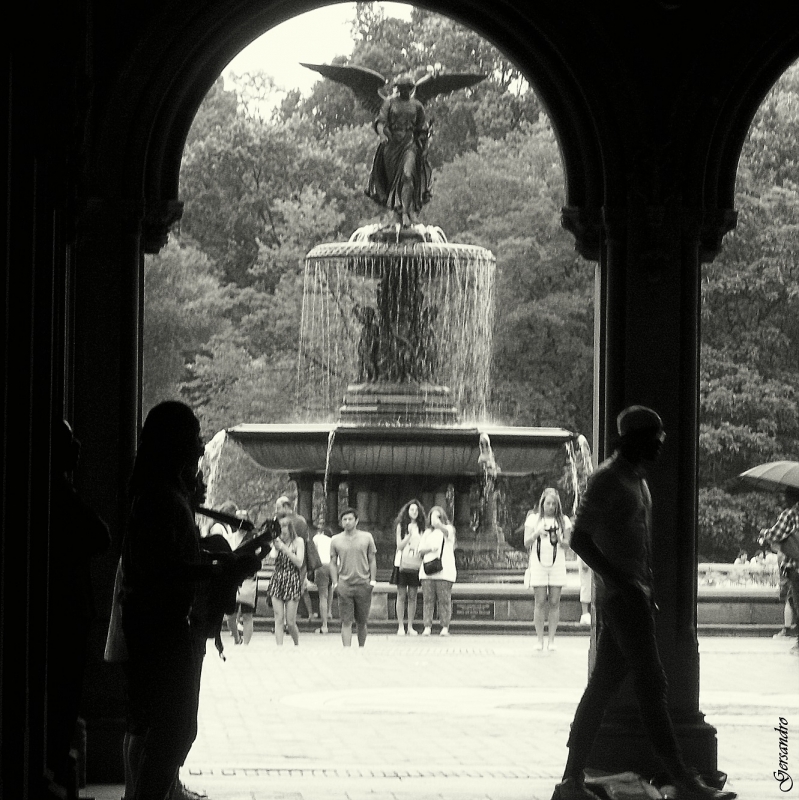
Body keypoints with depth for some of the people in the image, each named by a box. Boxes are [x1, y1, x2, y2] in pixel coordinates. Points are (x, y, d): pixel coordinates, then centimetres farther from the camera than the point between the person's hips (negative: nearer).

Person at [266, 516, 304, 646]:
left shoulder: (298, 541, 1)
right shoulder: (277, 541, 8)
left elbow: (299, 562, -9)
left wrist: (284, 548, -13)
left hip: (292, 581, -2)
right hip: (277, 580, 2)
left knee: (290, 622, -2)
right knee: (279, 619, -5)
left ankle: (297, 645, 22)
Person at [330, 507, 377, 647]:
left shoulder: (367, 537, 5)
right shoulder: (336, 540, 6)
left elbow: (372, 560, 9)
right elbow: (333, 563, 11)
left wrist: (373, 580, 1)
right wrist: (335, 582, 1)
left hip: (363, 584, 0)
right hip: (344, 585, 0)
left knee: (362, 622, 6)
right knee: (346, 621, -7)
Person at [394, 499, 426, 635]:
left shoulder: (421, 527, 10)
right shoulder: (401, 526, 4)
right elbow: (399, 546, -1)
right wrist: (409, 535, -12)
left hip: (416, 565, 2)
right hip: (403, 564, -2)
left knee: (412, 596, 2)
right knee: (401, 596, -2)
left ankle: (410, 627, 6)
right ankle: (400, 626, 1)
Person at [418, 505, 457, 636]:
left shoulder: (448, 529, 6)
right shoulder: (428, 532, 19)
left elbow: (446, 531, -20)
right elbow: (420, 550, 14)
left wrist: (438, 523, -43)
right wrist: (430, 548, -9)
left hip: (444, 570, -3)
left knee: (444, 600, -7)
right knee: (427, 599, -3)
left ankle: (445, 628, -5)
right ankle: (427, 627, -3)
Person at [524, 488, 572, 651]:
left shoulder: (563, 521, 9)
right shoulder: (533, 519, 7)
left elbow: (567, 544, 8)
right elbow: (526, 543, 4)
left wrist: (559, 539, -13)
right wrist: (537, 533, -15)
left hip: (557, 564, 1)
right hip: (538, 563, -1)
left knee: (554, 602, -2)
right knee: (540, 602, -4)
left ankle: (551, 639, 1)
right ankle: (540, 639, -1)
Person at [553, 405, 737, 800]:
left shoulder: (637, 479, 18)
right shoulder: (606, 479, -12)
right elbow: (580, 538, -16)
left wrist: (648, 589, 19)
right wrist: (621, 583, -21)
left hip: (634, 594, 10)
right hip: (622, 599, -10)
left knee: (602, 686, 7)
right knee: (651, 683, -9)